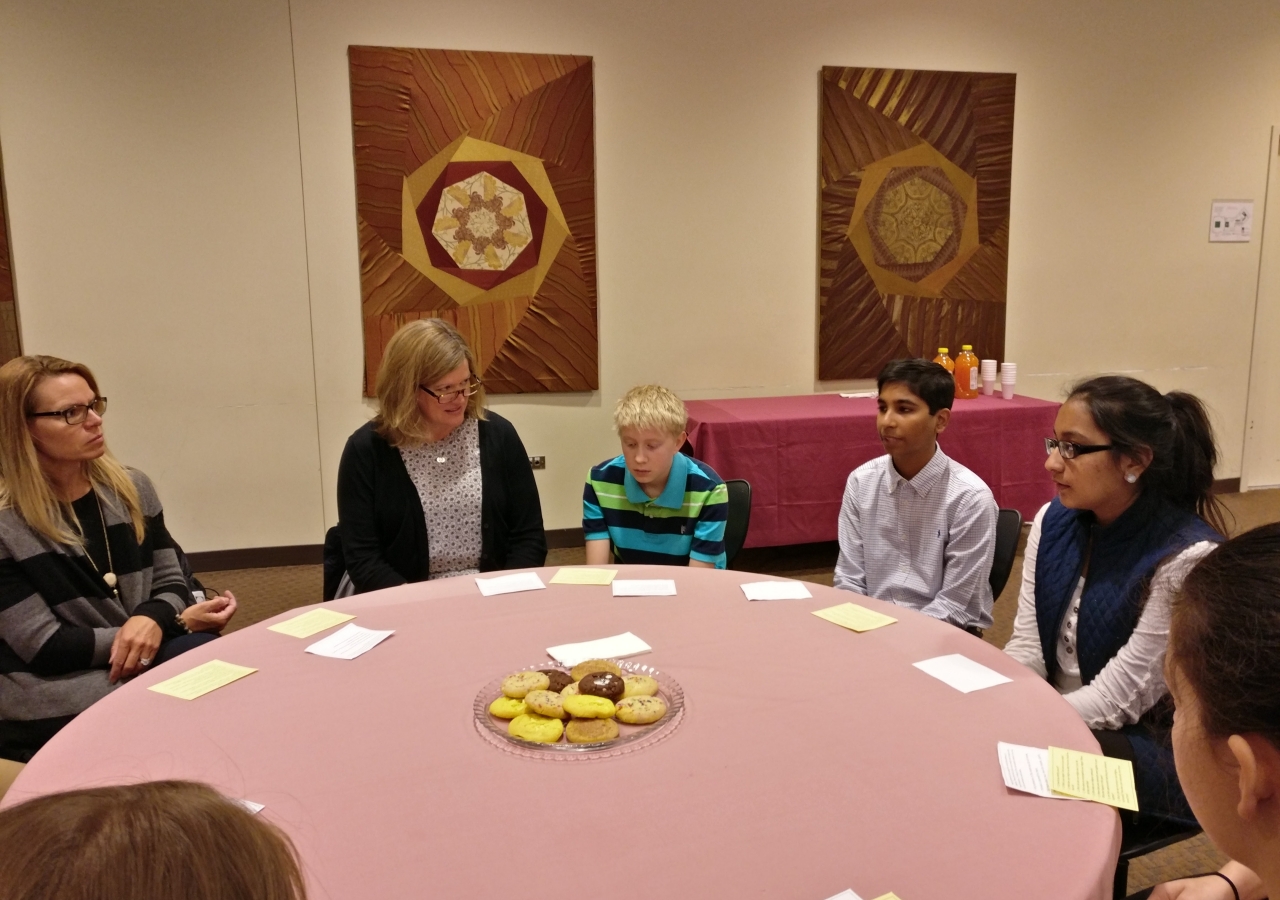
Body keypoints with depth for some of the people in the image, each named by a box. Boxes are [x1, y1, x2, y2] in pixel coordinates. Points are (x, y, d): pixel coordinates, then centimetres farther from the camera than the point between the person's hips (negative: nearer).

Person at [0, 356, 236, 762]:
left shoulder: (131, 488, 5)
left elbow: (170, 581, 7)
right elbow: (45, 649, -13)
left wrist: (153, 619, -19)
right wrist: (178, 622, -16)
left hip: (144, 662, 6)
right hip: (57, 703, -5)